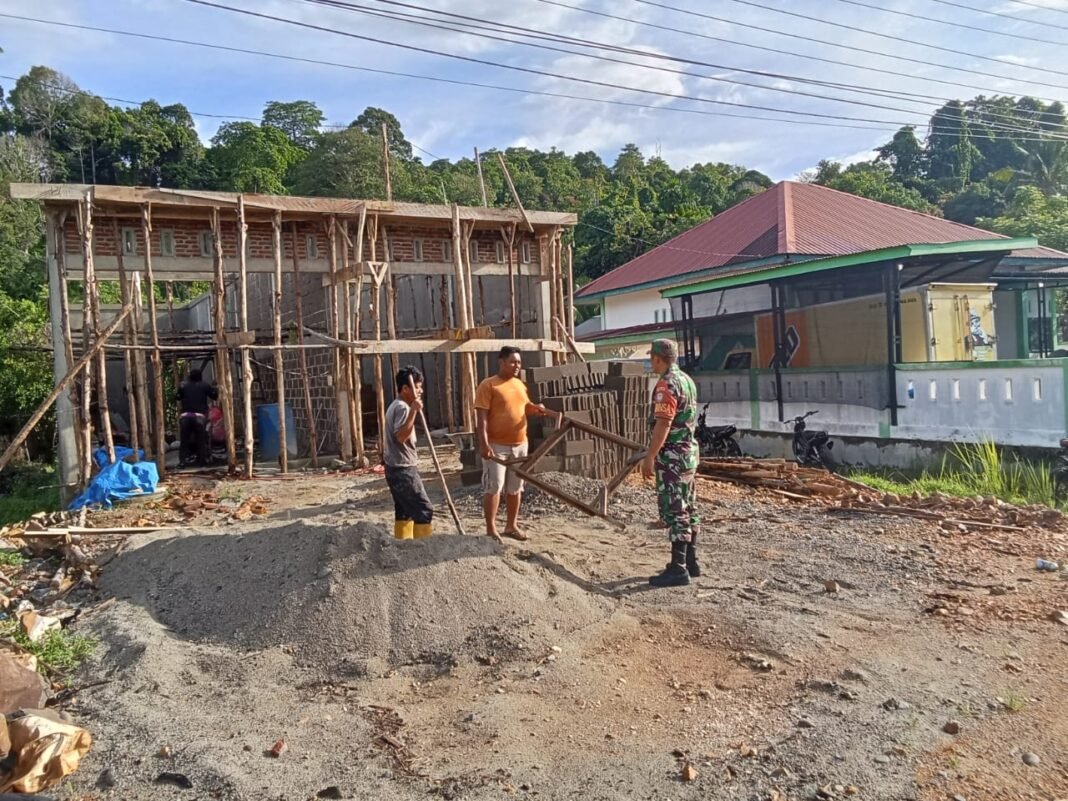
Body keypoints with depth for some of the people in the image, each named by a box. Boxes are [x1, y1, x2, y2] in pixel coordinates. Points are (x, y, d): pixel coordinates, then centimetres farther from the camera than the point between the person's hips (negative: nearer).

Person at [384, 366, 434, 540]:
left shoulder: (395, 405, 15)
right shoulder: (402, 407, -17)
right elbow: (401, 436, -31)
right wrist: (413, 411, -34)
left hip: (396, 467, 11)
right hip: (403, 469, -11)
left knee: (404, 511, 14)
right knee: (424, 510, -7)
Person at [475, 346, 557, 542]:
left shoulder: (520, 385, 12)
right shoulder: (488, 385, -10)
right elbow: (482, 417, -14)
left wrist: (539, 410, 5)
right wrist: (484, 443, -22)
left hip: (520, 444, 7)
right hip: (497, 445, -7)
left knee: (515, 487, 13)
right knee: (493, 487, -4)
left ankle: (511, 526, 25)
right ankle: (491, 529, 4)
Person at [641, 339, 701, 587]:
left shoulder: (666, 384, -17)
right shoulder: (687, 380, 13)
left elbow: (663, 424, -24)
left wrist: (650, 457, -22)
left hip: (672, 455, -10)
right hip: (689, 451, 10)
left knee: (674, 511, -7)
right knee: (688, 509, 14)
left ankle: (678, 568, -5)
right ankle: (690, 562, 21)